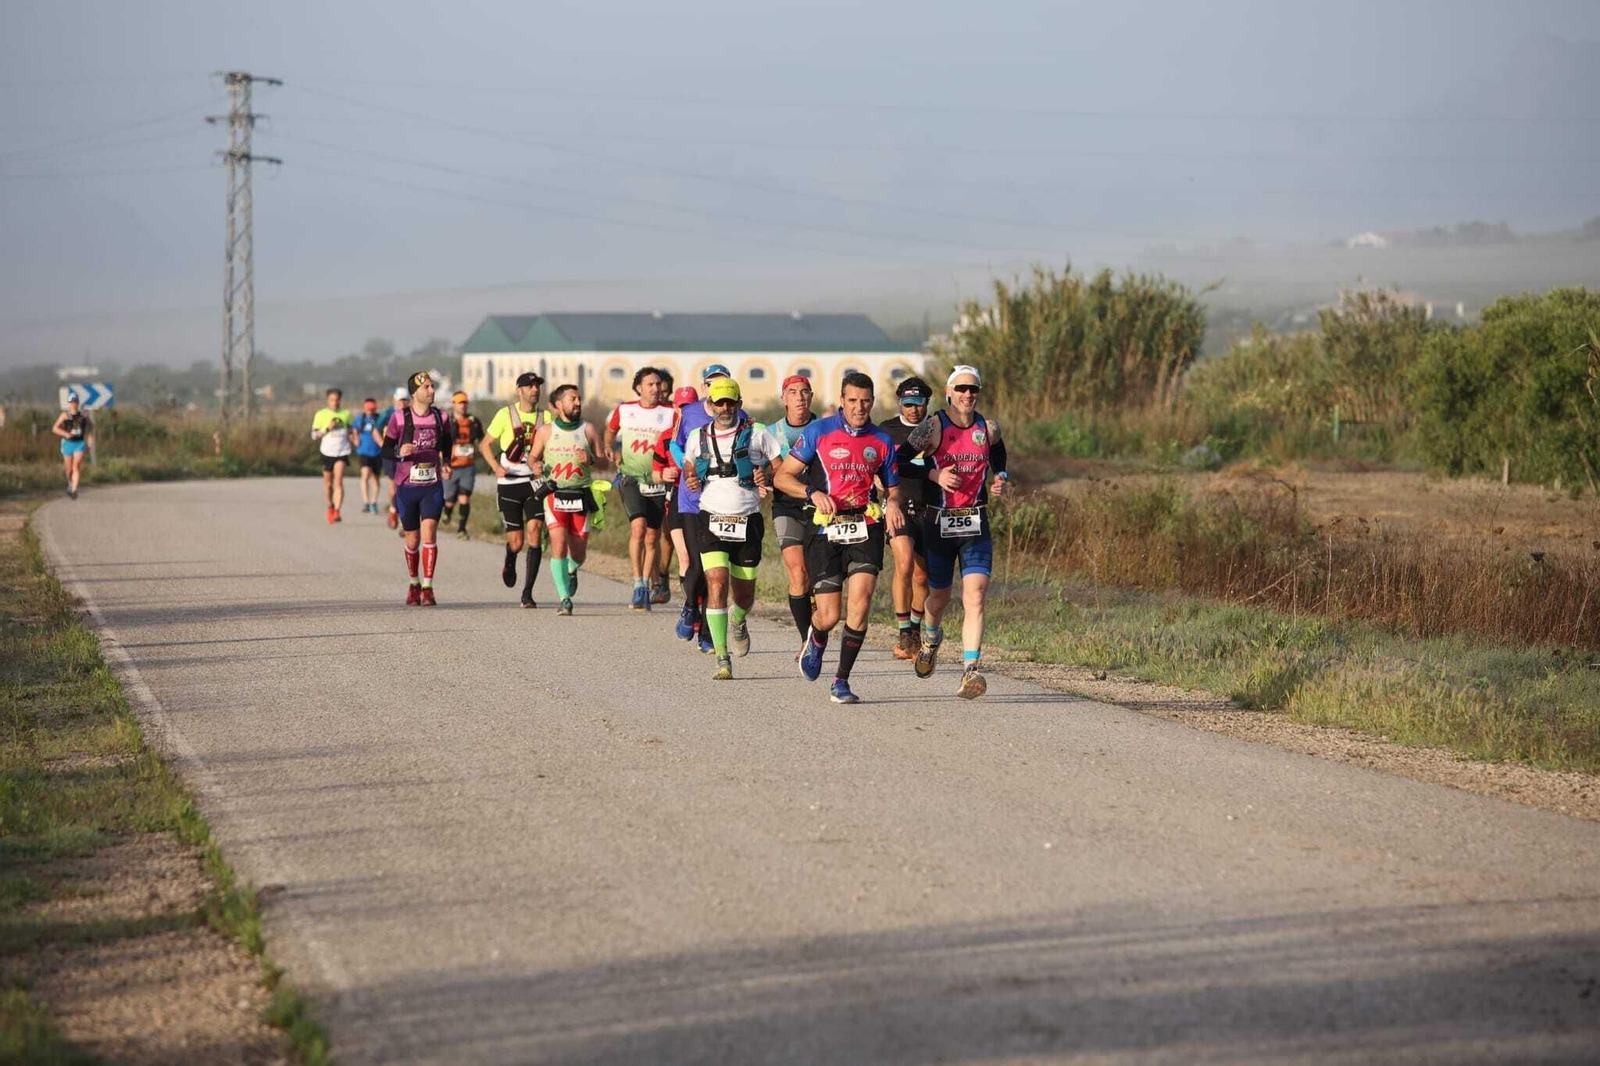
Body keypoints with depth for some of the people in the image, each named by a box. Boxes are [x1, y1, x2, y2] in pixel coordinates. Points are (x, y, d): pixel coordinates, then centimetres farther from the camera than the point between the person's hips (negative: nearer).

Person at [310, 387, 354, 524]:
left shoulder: (346, 414, 6)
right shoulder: (321, 414, 0)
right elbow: (314, 435, -1)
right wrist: (327, 428, -14)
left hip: (342, 452, -1)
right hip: (327, 452, 1)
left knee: (338, 481, -16)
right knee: (328, 483, 11)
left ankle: (337, 512, -22)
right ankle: (330, 507, 36)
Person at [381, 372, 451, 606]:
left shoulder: (441, 418, 4)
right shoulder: (399, 418, -4)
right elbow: (386, 448, 0)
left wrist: (446, 463, 2)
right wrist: (399, 452, -21)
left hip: (432, 486, 1)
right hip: (406, 487, -1)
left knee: (429, 532, -16)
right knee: (412, 540, 7)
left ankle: (427, 588, -13)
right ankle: (414, 584, 29)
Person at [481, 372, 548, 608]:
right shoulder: (506, 414, -2)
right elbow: (484, 444, 5)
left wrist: (542, 465, -11)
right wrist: (496, 467, -10)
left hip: (535, 482, 1)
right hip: (509, 483, -1)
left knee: (534, 531, -15)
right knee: (516, 541, -1)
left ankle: (528, 592, -10)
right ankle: (510, 563, 38)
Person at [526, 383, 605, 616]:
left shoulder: (588, 430, 5)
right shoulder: (545, 431, 4)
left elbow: (603, 461, 9)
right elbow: (533, 457, 14)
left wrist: (591, 460, -13)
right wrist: (535, 466, -8)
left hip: (581, 497, 1)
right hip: (555, 495, -1)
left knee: (578, 552, 4)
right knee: (559, 545, -17)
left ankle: (572, 571, 41)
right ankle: (564, 598, -10)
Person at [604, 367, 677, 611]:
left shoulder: (670, 413, 0)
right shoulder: (623, 410, 4)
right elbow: (610, 430, 26)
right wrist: (611, 449, 10)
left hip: (658, 481, 1)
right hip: (631, 479, -1)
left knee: (652, 537, 5)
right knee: (638, 527, -21)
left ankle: (647, 588, 18)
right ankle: (638, 586, -19)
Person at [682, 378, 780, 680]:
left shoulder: (756, 434, 0)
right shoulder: (697, 437, 7)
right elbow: (688, 466, 24)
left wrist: (768, 477, -18)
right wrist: (690, 480, 1)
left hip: (748, 521, 0)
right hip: (711, 520, 0)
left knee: (744, 592, 10)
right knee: (717, 584, -16)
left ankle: (738, 621, 48)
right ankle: (722, 659, -15)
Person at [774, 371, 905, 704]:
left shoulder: (881, 441, 8)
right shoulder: (819, 432, -1)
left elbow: (893, 486, 19)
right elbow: (783, 476, -1)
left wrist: (893, 504, -5)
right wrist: (813, 493, -18)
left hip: (866, 529, 2)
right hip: (825, 531, -2)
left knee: (861, 601, -16)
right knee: (829, 616, -5)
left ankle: (841, 681, -2)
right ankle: (816, 639, 35)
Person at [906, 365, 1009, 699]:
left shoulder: (988, 429, 4)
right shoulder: (933, 428, -9)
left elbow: (998, 457, 25)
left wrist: (1000, 481, 6)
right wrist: (935, 475, -19)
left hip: (976, 525, 2)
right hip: (938, 522, -2)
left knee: (975, 598, -15)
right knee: (939, 598, 13)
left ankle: (970, 672, -21)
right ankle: (930, 638, 48)